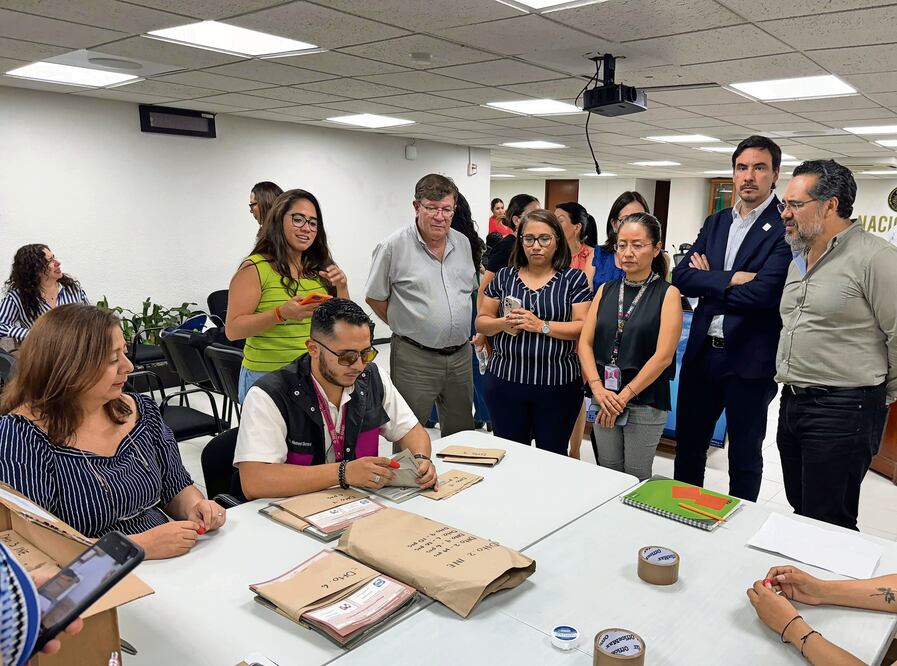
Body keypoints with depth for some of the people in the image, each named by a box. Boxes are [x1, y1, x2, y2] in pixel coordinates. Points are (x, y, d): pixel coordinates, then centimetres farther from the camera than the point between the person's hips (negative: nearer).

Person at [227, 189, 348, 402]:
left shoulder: (319, 269, 8)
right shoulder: (255, 268, -9)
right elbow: (233, 330, -13)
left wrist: (341, 288, -7)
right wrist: (281, 314, -26)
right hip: (267, 377, -5)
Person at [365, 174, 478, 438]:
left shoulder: (463, 243, 7)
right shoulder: (393, 247, -11)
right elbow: (375, 298, -3)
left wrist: (459, 328, 12)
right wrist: (406, 327, 0)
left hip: (460, 355, 6)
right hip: (415, 358, -5)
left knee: (461, 433, 19)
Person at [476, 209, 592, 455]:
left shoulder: (574, 279, 0)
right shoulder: (504, 276, 7)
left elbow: (584, 328, -8)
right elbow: (481, 322, 9)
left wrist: (541, 326, -19)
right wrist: (503, 323, -12)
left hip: (558, 385, -2)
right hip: (505, 381, 2)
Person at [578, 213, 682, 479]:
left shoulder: (668, 294, -6)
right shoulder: (605, 290, 6)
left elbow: (663, 356, -13)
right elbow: (585, 342, 2)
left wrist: (624, 395, -13)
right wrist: (598, 388, -12)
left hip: (646, 401, -3)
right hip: (604, 397, 4)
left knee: (636, 479, 9)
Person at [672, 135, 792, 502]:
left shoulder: (786, 227, -10)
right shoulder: (715, 222, 9)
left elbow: (763, 293, -23)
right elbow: (681, 276, -1)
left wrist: (709, 282, -10)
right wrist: (730, 279, -16)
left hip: (750, 358, -5)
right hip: (701, 351, 6)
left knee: (745, 454, 12)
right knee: (688, 443, 17)